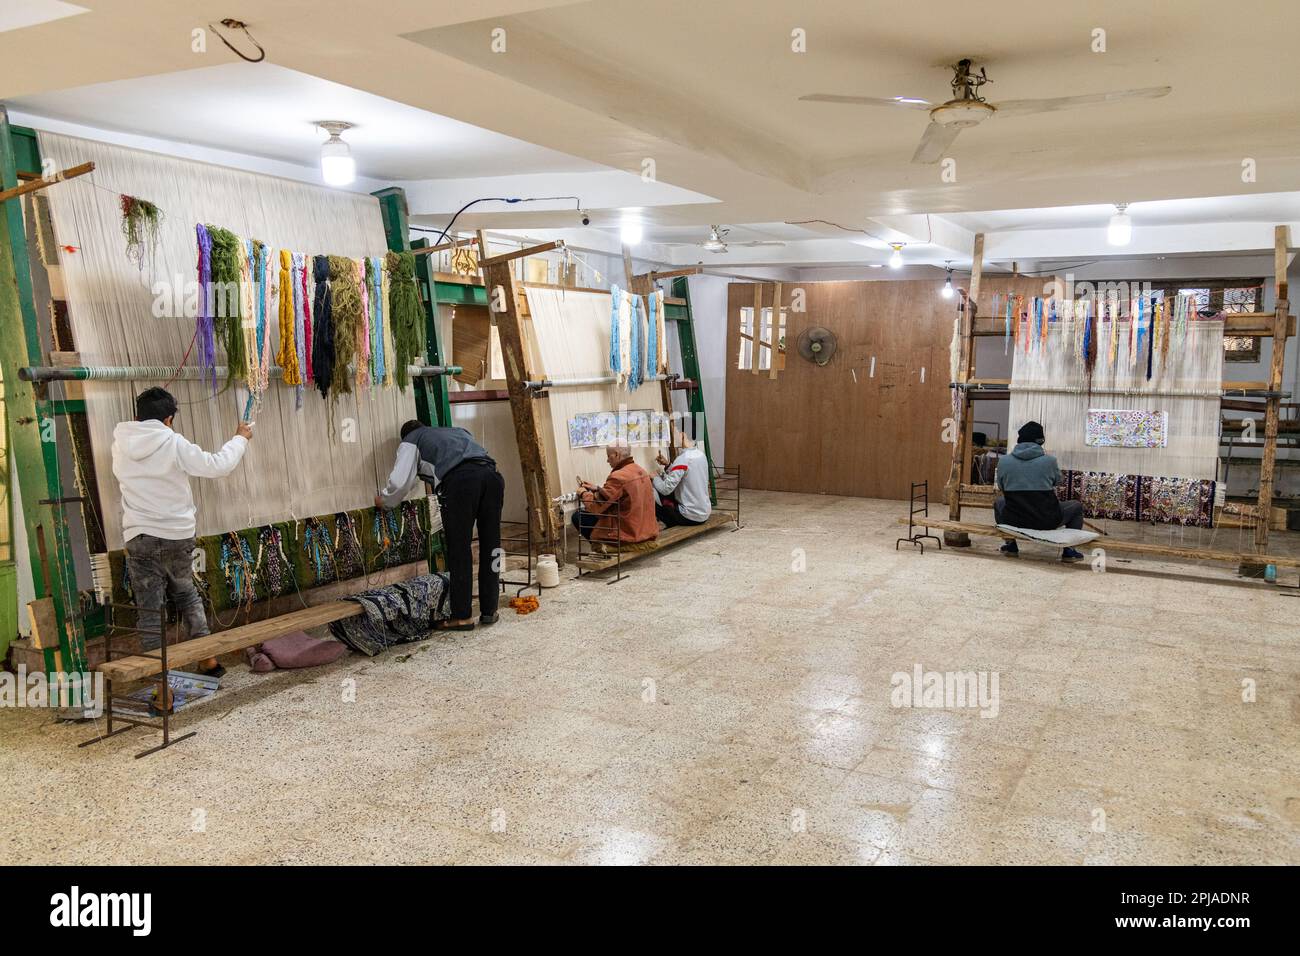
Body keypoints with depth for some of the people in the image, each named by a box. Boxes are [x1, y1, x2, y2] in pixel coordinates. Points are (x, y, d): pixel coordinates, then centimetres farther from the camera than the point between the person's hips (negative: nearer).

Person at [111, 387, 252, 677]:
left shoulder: (120, 444, 1)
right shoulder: (174, 443, -9)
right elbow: (217, 466, -8)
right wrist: (240, 438, 7)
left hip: (139, 537, 0)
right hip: (178, 535, 0)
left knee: (150, 609, 4)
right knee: (187, 595, 19)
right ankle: (207, 660, 22)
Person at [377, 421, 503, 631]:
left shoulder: (410, 441, 24)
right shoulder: (457, 431, 40)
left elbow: (400, 481, 13)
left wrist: (384, 500, 34)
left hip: (459, 479, -5)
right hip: (492, 474, 5)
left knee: (459, 549, 4)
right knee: (490, 544, 12)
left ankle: (462, 616, 7)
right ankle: (489, 611, 19)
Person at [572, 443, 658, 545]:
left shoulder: (618, 477, -21)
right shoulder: (641, 471, 5)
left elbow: (595, 507, -14)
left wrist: (583, 493, 4)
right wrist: (596, 489, 19)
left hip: (628, 533, -9)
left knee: (578, 516, 2)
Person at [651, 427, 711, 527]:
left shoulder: (682, 460, -22)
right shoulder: (700, 454, 4)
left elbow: (665, 489, -22)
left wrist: (654, 478, -5)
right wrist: (667, 465, 5)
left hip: (691, 517, -8)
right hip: (705, 513, 8)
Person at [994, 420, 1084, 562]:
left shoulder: (1003, 461, -5)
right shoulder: (1049, 460, -9)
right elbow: (1057, 481, 9)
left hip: (1013, 520, 2)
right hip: (1046, 521, -2)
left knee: (999, 503, 35)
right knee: (1077, 506, 25)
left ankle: (1010, 545, 29)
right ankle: (1068, 551, 15)